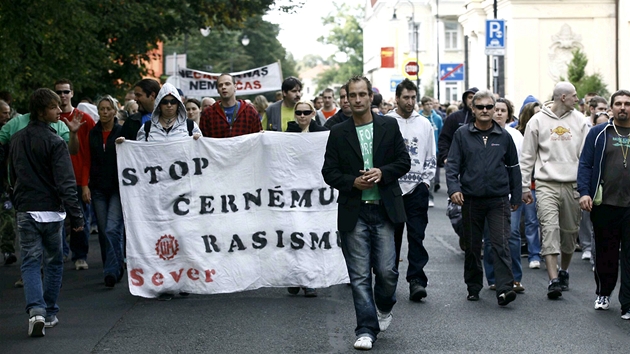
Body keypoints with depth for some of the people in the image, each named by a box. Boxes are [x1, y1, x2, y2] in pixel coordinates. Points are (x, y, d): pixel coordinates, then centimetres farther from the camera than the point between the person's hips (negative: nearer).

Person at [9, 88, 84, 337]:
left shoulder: (17, 140, 7)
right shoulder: (54, 142, -13)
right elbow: (66, 183, -17)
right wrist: (76, 216, -16)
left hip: (25, 212, 4)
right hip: (51, 211, -4)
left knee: (30, 262, 3)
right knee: (54, 262, 12)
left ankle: (36, 311, -16)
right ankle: (50, 313, 16)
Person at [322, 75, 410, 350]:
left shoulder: (389, 126, 6)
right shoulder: (338, 133, 5)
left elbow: (404, 161, 6)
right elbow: (329, 172, 4)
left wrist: (383, 172, -12)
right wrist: (353, 182, -12)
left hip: (384, 210, 0)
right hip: (354, 212, 0)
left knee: (386, 270, -2)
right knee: (360, 274, 0)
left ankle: (384, 306, 29)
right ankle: (366, 330, 5)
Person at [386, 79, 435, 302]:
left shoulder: (424, 124, 10)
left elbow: (431, 157, 13)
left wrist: (427, 181, 3)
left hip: (418, 187, 1)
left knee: (416, 235, -7)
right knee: (392, 235, 7)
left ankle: (416, 280, -12)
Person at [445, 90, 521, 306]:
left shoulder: (504, 136, 6)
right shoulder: (462, 135, 3)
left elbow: (513, 168, 13)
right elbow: (453, 164, 1)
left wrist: (515, 197, 12)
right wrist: (453, 187, -15)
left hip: (498, 200, -1)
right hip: (471, 199, 1)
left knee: (500, 244, -11)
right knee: (472, 246, 10)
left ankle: (505, 289, -18)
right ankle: (473, 288, 23)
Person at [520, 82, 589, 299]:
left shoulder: (579, 120, 7)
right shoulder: (538, 121, 0)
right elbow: (527, 156, 5)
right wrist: (525, 187, 2)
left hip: (572, 185, 3)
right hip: (546, 184, -3)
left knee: (570, 232, 9)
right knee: (550, 228, -13)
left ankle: (563, 271, 30)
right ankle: (553, 280, -18)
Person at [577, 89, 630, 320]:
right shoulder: (599, 133, 6)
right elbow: (585, 164, 3)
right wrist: (584, 192, -10)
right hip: (604, 204, 0)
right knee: (605, 253, 11)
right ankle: (603, 293, 30)